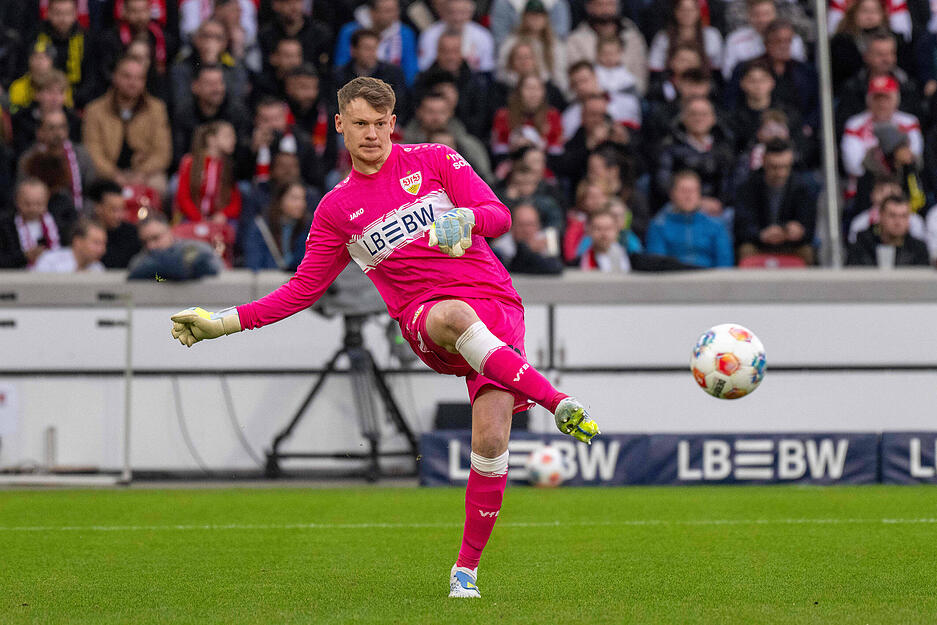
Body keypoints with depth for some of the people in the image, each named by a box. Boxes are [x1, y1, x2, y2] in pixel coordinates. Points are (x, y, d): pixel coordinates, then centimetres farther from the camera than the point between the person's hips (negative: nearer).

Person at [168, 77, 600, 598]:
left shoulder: (434, 160, 10)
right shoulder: (337, 209, 15)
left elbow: (499, 216, 2)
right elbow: (303, 290, 19)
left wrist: (466, 219, -22)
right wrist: (225, 322, 11)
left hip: (495, 305, 0)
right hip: (424, 317, 0)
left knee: (491, 440, -17)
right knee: (457, 316, -40)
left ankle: (467, 568, -3)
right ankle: (558, 403, -37)